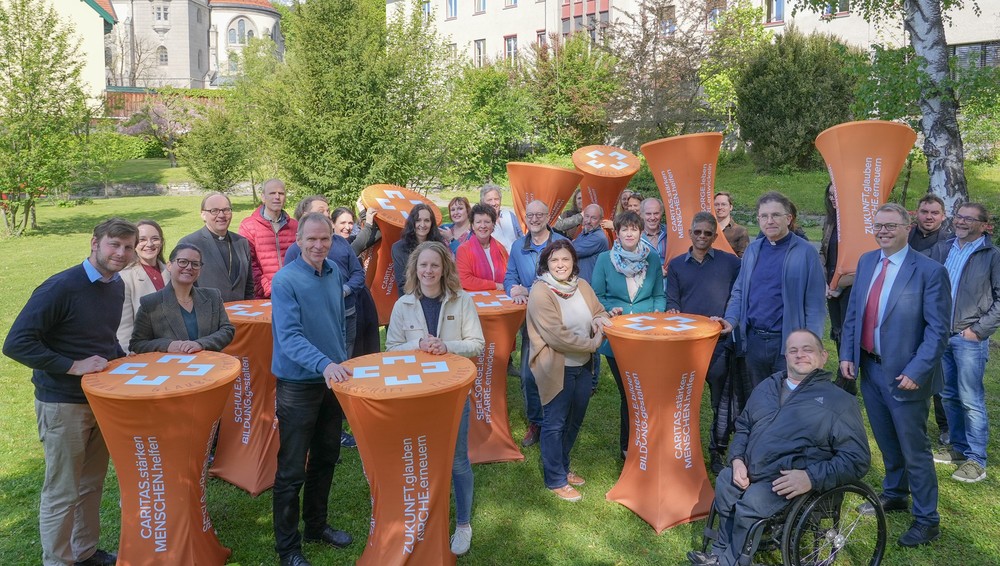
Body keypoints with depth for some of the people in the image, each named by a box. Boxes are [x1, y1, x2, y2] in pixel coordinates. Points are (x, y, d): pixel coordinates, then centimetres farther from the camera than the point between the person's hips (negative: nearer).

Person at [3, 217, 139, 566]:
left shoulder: (116, 286, 4)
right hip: (62, 404, -7)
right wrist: (73, 366, -23)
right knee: (62, 493, 5)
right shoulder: (61, 287, -20)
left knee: (92, 484, 19)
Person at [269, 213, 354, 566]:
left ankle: (317, 526, 37)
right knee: (291, 471, 2)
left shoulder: (335, 274, 3)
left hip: (333, 380, 7)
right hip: (298, 385, -7)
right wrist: (325, 364, -41)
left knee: (325, 460, 19)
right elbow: (289, 337, -28)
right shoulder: (285, 281, -18)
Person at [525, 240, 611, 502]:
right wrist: (593, 343, -18)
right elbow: (557, 336, -24)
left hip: (582, 365, 7)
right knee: (555, 423, 5)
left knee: (575, 420, 19)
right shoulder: (540, 293, -18)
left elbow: (600, 311, 15)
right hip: (556, 368, -7)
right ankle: (556, 480, 19)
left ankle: (563, 466, 38)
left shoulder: (581, 285, 4)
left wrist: (599, 321, -10)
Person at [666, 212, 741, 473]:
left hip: (719, 342, -2)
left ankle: (717, 451, 17)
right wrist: (673, 313, -13)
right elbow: (672, 302, 7)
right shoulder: (676, 265, 10)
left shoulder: (730, 262, 2)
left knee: (721, 400, 3)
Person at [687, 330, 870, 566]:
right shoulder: (767, 387, 16)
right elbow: (743, 426, 24)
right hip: (749, 472, 7)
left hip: (793, 483, -6)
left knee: (751, 503, -26)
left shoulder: (839, 401, -2)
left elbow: (857, 459, -8)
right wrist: (737, 459, 3)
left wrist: (812, 478, -21)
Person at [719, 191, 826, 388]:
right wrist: (730, 320, -3)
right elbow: (739, 292, 14)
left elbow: (815, 305, -7)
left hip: (787, 343, -4)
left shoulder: (806, 253, -6)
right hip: (753, 341, 4)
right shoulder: (752, 250, 8)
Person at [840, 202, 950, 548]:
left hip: (904, 374, -6)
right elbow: (853, 311, 10)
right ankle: (894, 495, 42)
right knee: (886, 442, 22)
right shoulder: (866, 262, 5)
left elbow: (938, 330, -15)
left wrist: (916, 371, -20)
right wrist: (847, 354, 1)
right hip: (869, 367, 6)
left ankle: (927, 520, 22)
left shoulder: (930, 271, -14)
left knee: (914, 449, 6)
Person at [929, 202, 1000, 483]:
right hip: (940, 334, 5)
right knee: (949, 395, 14)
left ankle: (976, 460, 6)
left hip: (970, 337, -5)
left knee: (971, 400, -3)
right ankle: (957, 447, 29)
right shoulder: (941, 249, 8)